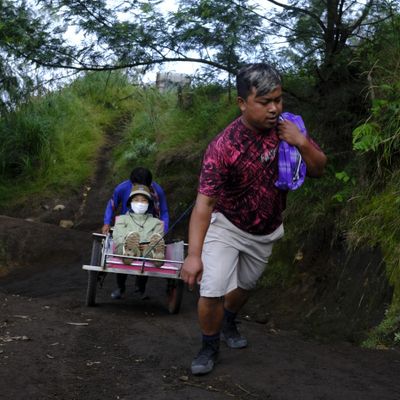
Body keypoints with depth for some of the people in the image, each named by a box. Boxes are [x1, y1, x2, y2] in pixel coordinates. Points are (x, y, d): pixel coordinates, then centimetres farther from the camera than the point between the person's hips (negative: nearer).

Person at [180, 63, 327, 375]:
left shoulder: (287, 127, -15)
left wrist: (302, 142, -29)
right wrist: (194, 254, -46)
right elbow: (204, 202, -36)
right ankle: (209, 347, 10)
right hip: (226, 227, -5)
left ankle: (228, 325, 54)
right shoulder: (223, 147, -32)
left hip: (265, 231, 5)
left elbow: (318, 169, -8)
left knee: (245, 285, 22)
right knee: (212, 291, -18)